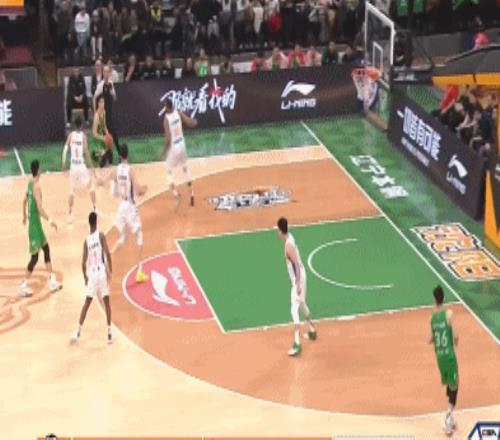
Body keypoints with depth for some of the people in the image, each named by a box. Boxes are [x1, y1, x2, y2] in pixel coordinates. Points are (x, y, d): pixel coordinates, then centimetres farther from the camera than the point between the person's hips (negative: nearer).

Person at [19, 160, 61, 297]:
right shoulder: (36, 186, -22)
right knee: (34, 257, -3)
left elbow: (25, 200, 19)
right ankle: (23, 286, 4)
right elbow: (39, 207, -30)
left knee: (46, 249, 16)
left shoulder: (30, 183, 6)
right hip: (35, 224, -10)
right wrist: (50, 220, -30)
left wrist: (24, 216, 32)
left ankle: (52, 281, 21)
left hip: (32, 222, 10)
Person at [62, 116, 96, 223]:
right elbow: (86, 151, -11)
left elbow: (65, 149, -7)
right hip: (82, 165, -3)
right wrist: (91, 165, -4)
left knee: (71, 191, 12)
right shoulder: (83, 135, -7)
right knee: (91, 188, 16)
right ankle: (94, 210, 19)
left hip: (73, 166, 3)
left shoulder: (71, 135, 1)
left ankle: (70, 214, 8)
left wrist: (64, 162, -4)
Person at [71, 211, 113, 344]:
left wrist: (85, 278, 15)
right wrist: (110, 271, -6)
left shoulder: (86, 240, 3)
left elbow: (84, 263, 2)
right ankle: (109, 332, 6)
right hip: (102, 272, -2)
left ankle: (78, 332, 7)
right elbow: (107, 253, -14)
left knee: (87, 303, 12)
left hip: (91, 274, 2)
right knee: (106, 302, 8)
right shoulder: (101, 235, -5)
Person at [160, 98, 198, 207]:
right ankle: (191, 195, 21)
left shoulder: (166, 119, -21)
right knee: (185, 169, 22)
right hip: (181, 145, 5)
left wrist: (165, 150, -9)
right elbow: (189, 123, -1)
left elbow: (168, 138, -23)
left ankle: (176, 194, -10)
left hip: (173, 147, -5)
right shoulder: (178, 113, -7)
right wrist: (195, 122, 22)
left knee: (169, 172, 10)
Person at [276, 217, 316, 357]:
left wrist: (298, 284, -27)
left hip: (298, 279, -10)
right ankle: (312, 331, 45)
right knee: (302, 304, 28)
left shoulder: (288, 245, -25)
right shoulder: (290, 237, 4)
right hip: (299, 276, 10)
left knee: (295, 310, -14)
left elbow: (297, 264, -28)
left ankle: (297, 344, -20)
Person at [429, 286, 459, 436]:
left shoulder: (432, 317, 1)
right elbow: (455, 336, -16)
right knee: (453, 386, 3)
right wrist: (455, 342, 7)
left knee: (448, 384, 20)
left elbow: (431, 340, 6)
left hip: (439, 356, 4)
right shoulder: (449, 313, -13)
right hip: (449, 354, -4)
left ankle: (450, 418, 27)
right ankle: (449, 416, -10)